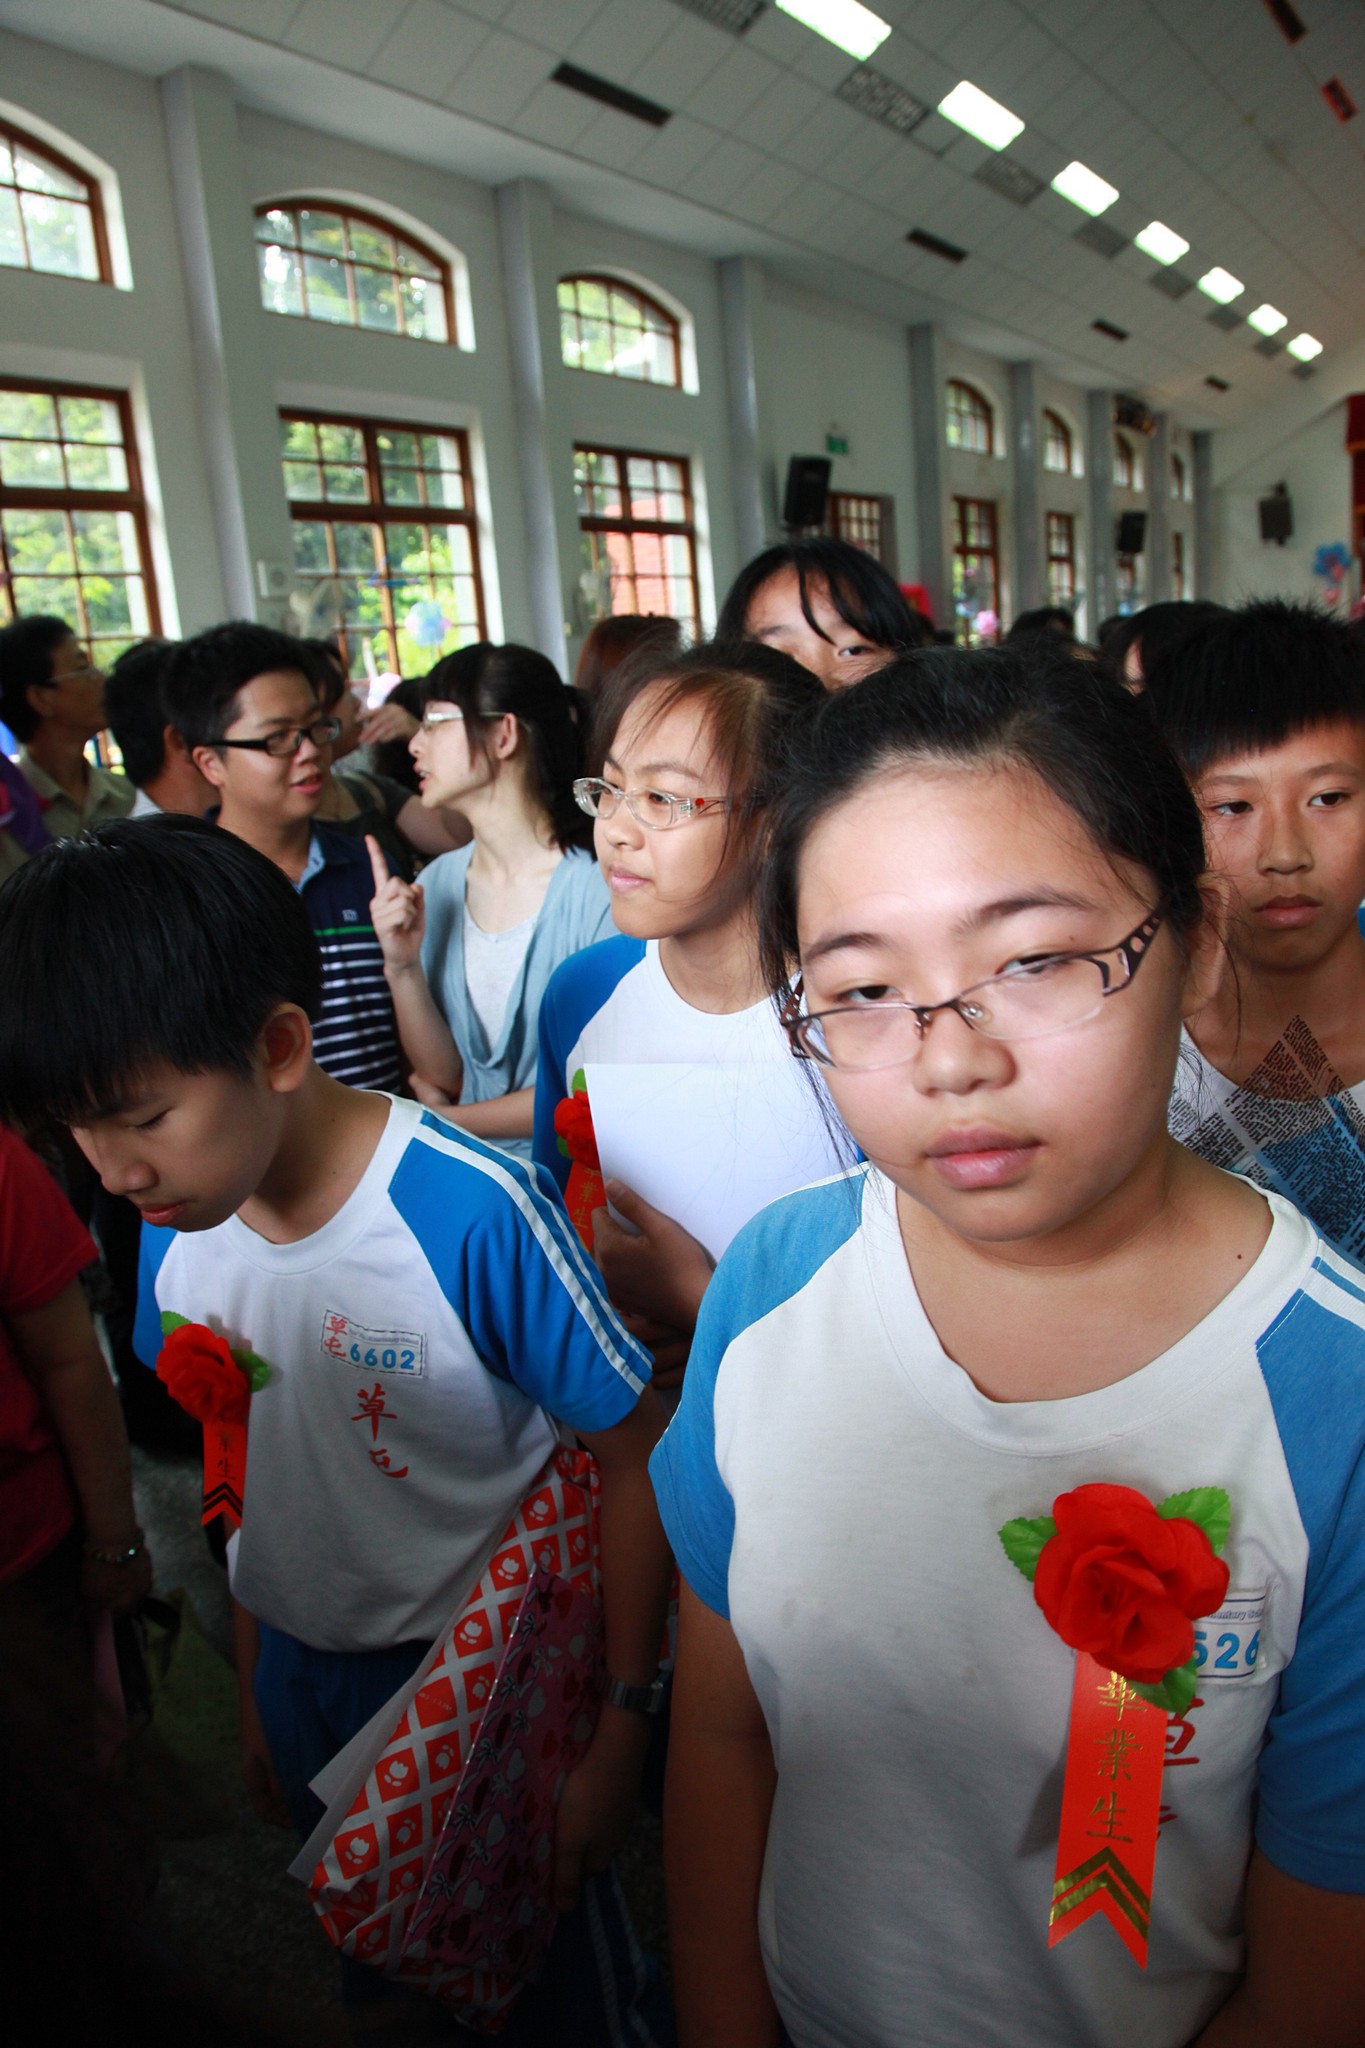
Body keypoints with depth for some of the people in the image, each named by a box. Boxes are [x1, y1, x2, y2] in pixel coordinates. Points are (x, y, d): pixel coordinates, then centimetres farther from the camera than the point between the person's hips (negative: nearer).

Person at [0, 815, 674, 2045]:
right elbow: (240, 1462, 3)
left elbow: (633, 1457, -21)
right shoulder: (174, 1232, -11)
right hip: (304, 1678, 5)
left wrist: (622, 1735, -15)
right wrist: (257, 1693, 13)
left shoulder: (472, 1213, -30)